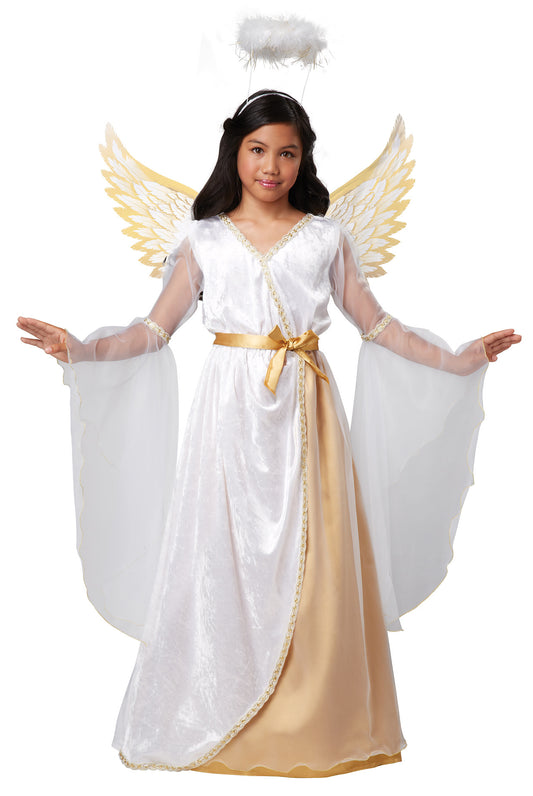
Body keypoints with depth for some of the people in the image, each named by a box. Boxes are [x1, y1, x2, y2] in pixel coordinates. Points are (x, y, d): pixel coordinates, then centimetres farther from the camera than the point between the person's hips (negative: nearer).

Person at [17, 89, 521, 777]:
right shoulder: (205, 238, 9)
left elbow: (376, 325, 11)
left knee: (309, 561, -1)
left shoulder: (325, 237, 10)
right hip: (232, 410, 0)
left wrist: (460, 360, 3)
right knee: (224, 557, -1)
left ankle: (313, 721, 14)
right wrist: (78, 350, -6)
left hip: (304, 411, 0)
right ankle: (216, 722, 14)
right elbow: (155, 329, 7)